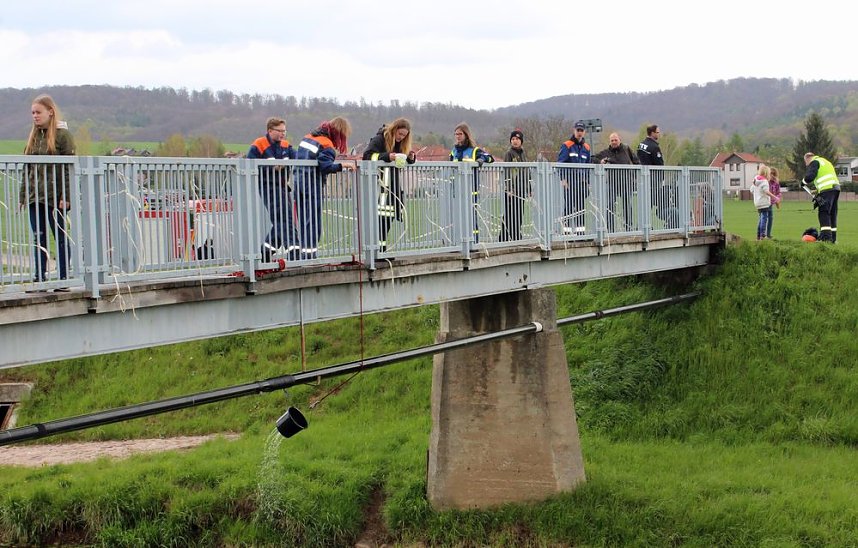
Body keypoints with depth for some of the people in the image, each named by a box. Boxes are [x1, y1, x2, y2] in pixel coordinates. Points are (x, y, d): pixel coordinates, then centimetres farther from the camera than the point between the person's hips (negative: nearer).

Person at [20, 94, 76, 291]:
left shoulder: (62, 134, -4)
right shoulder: (34, 136, 15)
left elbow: (69, 168, -9)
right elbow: (27, 169, 17)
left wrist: (66, 196, -15)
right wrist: (23, 195, 11)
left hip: (55, 197, -6)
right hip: (34, 197, 6)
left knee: (60, 237, 1)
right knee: (39, 238, 7)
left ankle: (63, 279, 6)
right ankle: (40, 278, 10)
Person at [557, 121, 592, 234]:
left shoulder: (586, 147, 16)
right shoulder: (566, 146, -1)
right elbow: (560, 163, -7)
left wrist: (588, 182, 17)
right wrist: (563, 179, -16)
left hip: (582, 181, 5)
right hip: (569, 181, -5)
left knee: (581, 207, 6)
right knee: (569, 205, -8)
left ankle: (581, 229, 11)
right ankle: (567, 230, -6)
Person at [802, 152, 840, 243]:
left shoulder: (814, 162, 1)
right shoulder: (825, 162, 30)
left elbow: (809, 177, -14)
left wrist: (804, 182, 7)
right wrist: (817, 190, 26)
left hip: (827, 190, -9)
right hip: (836, 188, 9)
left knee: (823, 213, -10)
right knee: (832, 214, 12)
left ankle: (826, 237, -19)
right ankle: (833, 238, 13)